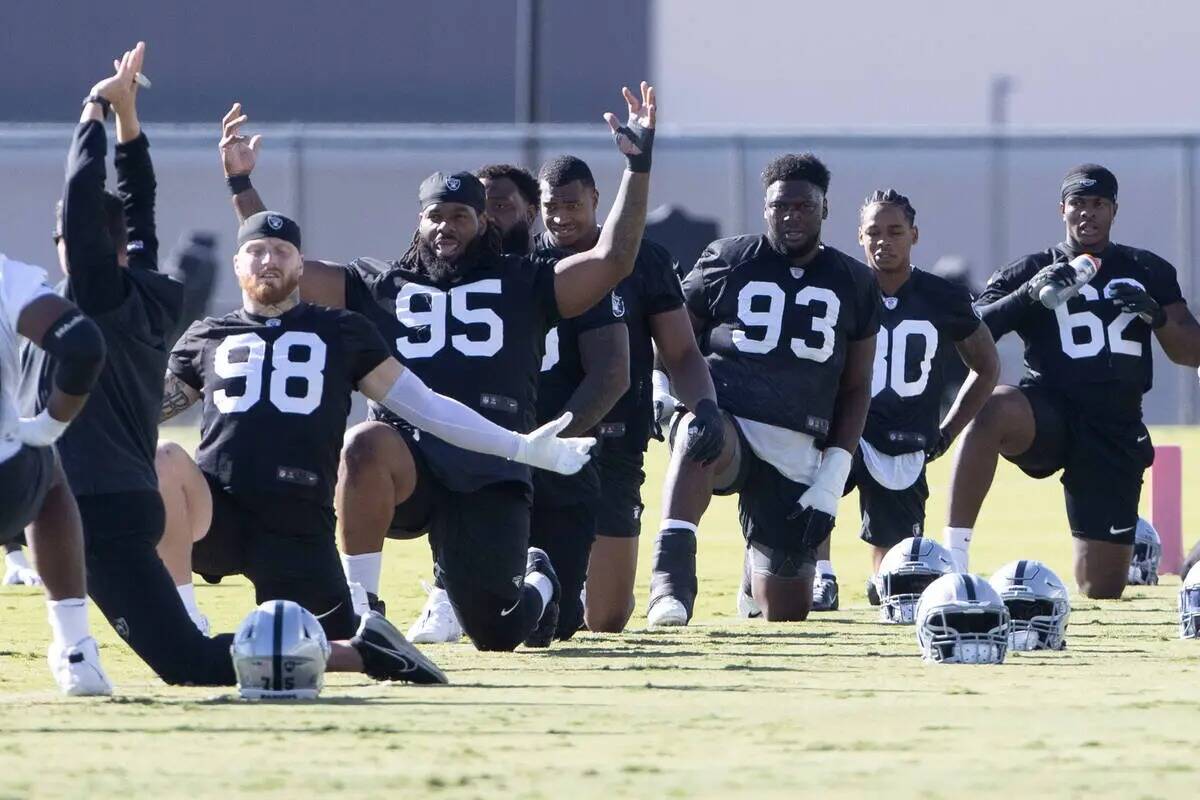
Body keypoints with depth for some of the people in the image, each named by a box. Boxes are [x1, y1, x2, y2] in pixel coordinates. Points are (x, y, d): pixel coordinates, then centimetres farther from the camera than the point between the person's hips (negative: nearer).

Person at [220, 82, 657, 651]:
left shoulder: (522, 285, 15)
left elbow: (612, 260, 5)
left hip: (490, 471, 0)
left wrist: (638, 166, -1)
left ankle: (538, 582, 38)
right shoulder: (380, 286, 19)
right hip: (407, 461, 0)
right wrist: (242, 184, 9)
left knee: (495, 633, -2)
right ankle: (359, 609, -27)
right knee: (365, 445, -38)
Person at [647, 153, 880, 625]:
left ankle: (759, 566, 43)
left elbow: (855, 388, 13)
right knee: (703, 440, -43)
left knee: (788, 612, 6)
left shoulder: (853, 285, 10)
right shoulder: (727, 263, 4)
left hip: (796, 451, 3)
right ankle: (671, 578, -55)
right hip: (726, 417, -3)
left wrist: (835, 472, 1)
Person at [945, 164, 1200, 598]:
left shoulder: (1148, 271, 13)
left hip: (1117, 432, 2)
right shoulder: (1030, 272, 6)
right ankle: (953, 557, -38)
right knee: (993, 409, -41)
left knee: (1103, 589, 0)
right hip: (1049, 414, -2)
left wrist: (1156, 315, -10)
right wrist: (1027, 295, -20)